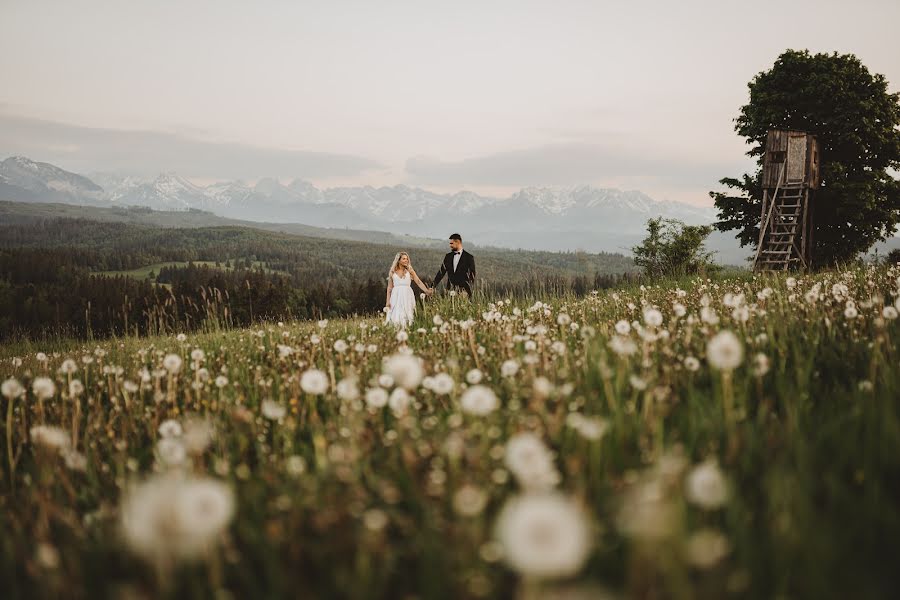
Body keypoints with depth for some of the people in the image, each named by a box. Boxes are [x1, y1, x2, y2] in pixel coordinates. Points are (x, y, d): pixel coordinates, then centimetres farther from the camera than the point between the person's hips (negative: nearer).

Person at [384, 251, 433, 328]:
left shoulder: (410, 271, 8)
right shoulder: (392, 272, 9)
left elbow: (418, 281, -1)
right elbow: (389, 287, 11)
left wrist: (426, 290, -16)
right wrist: (388, 301, 5)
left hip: (407, 296, 0)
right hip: (396, 296, 0)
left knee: (406, 317, -6)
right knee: (395, 318, -7)